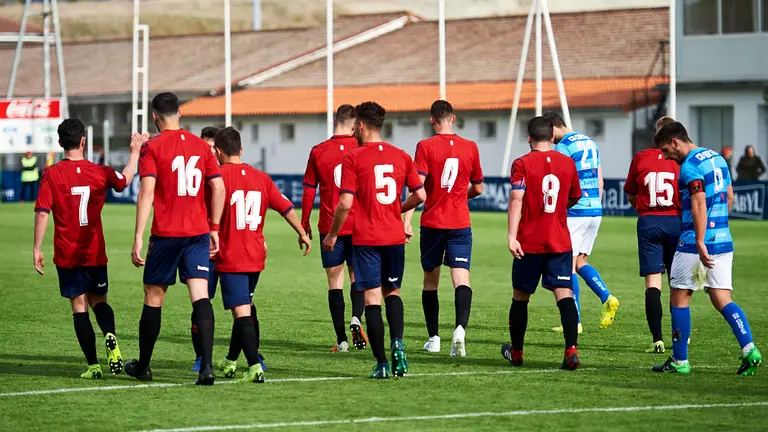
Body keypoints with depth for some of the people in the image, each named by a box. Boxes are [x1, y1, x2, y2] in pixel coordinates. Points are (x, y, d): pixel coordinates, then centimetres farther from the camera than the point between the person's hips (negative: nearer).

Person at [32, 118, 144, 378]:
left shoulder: (52, 175, -9)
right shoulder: (100, 172, -2)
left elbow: (42, 212, -13)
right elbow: (126, 179, 19)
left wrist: (36, 249, -5)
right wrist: (135, 151, 34)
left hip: (66, 254, -2)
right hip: (95, 253, 2)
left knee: (79, 306, 4)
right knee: (98, 300, 17)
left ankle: (93, 365, -1)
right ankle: (110, 335, -15)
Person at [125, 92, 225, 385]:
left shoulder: (152, 147, -5)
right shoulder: (201, 146, 8)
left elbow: (147, 192, -13)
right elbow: (218, 188, 8)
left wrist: (138, 237, -13)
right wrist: (214, 228, 17)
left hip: (166, 234, -3)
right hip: (198, 232, 3)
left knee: (153, 298, 11)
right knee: (200, 297, -5)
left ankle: (143, 366, 23)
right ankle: (207, 365, -20)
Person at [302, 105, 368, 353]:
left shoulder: (318, 152, -3)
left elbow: (309, 192, 1)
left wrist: (304, 225, 11)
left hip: (329, 227, -1)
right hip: (359, 226, 1)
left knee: (335, 281, 4)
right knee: (357, 276, 14)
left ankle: (341, 339, 0)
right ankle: (356, 318, -13)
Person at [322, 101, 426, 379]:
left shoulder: (353, 158, -7)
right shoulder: (401, 156, 6)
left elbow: (346, 203, -12)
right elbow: (420, 195, 6)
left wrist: (332, 234, 1)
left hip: (366, 239, -4)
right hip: (394, 237, 4)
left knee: (372, 298, -1)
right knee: (393, 292, 19)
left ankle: (381, 364, -3)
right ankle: (397, 343, -6)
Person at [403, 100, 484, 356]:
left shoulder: (426, 147, -5)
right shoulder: (470, 147, 4)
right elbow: (478, 189, 13)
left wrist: (407, 220, -15)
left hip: (432, 222, -1)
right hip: (461, 223, 1)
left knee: (430, 281, 12)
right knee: (461, 278, -8)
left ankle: (433, 339, 17)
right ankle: (460, 328, -31)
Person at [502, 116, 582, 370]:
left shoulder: (522, 164, -6)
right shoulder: (567, 163, 6)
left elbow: (516, 199, -18)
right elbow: (574, 199, 20)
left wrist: (511, 236, -22)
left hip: (529, 243, -2)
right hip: (560, 242, 2)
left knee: (520, 296, 13)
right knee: (564, 294, -5)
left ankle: (515, 352, 26)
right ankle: (571, 349, -23)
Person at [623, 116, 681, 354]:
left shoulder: (640, 158, 1)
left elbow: (630, 195, 12)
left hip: (648, 224, 0)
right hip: (676, 222, 0)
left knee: (652, 283, -2)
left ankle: (658, 339, -11)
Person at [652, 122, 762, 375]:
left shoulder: (689, 166, -13)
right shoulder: (717, 158, 14)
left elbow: (699, 204, -22)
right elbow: (729, 197, 20)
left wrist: (700, 243, -25)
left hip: (694, 243, -8)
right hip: (724, 241, 8)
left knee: (680, 298, 4)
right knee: (722, 300, 6)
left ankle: (679, 361, 8)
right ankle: (749, 349, -12)